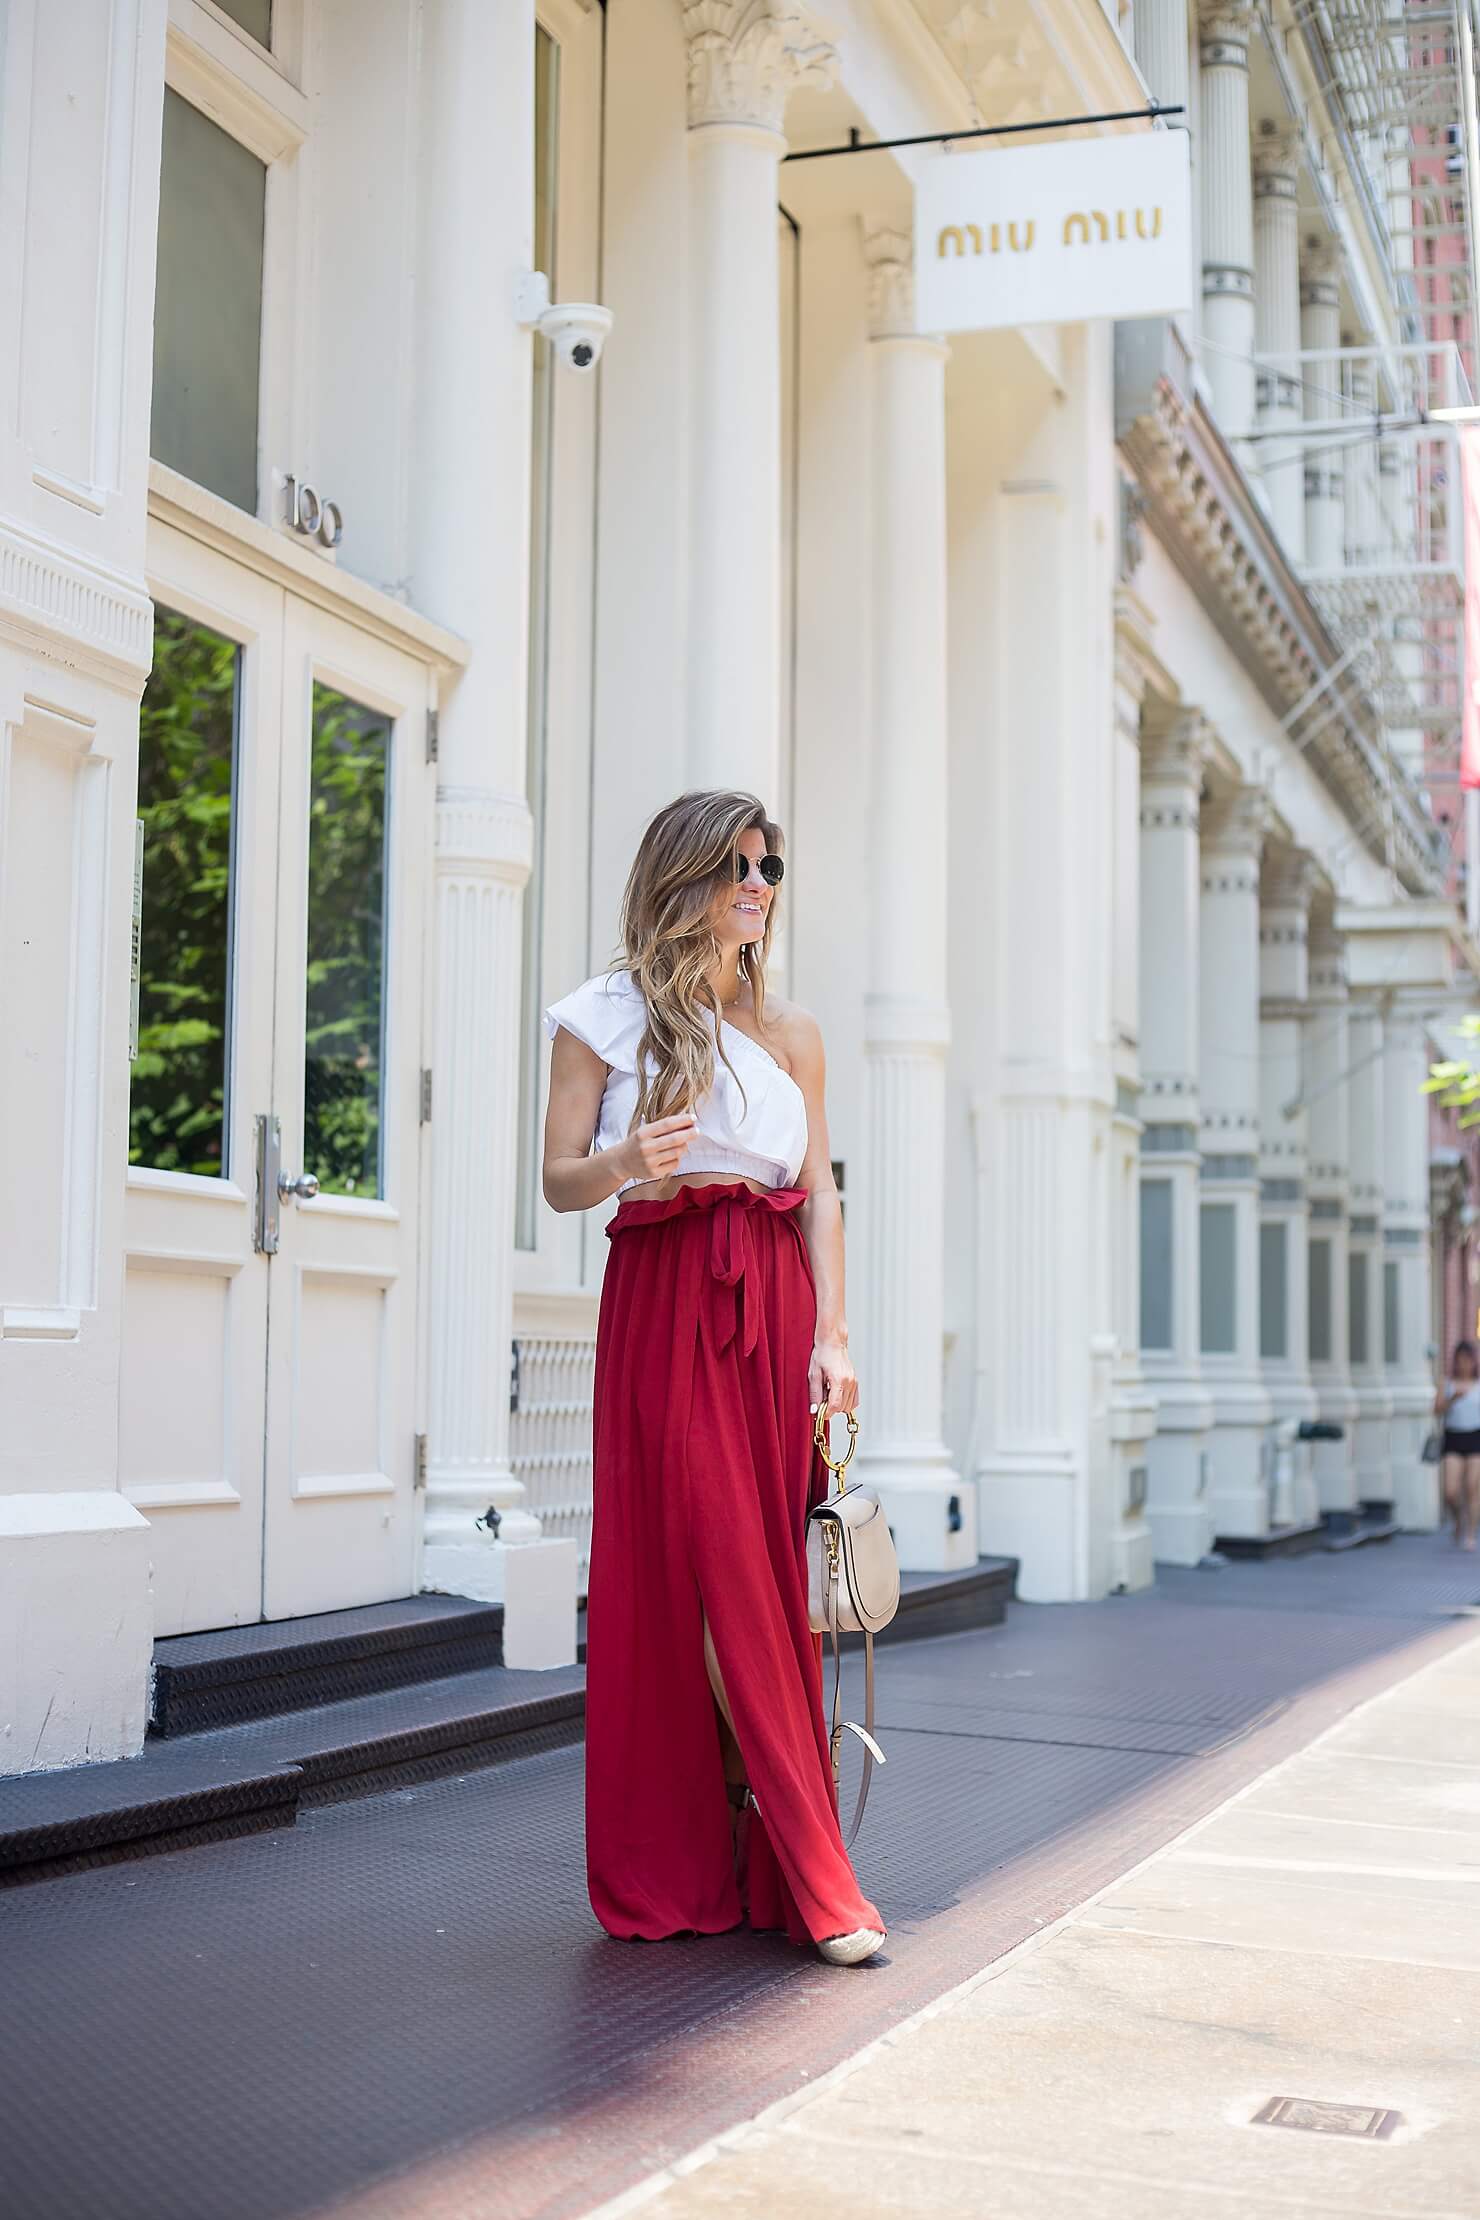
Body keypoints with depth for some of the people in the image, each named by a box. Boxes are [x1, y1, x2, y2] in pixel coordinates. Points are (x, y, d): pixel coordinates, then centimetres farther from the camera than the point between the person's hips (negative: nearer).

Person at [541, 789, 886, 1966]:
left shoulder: (791, 1029, 15)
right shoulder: (605, 1018, 6)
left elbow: (821, 1193, 10)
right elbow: (560, 1179, 4)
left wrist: (832, 1335, -1)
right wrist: (624, 1163, -18)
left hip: (774, 1303, 3)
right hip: (662, 1301, -2)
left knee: (768, 1572, -2)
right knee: (698, 1565, -8)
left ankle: (762, 1869, 5)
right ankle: (818, 1879, -3)